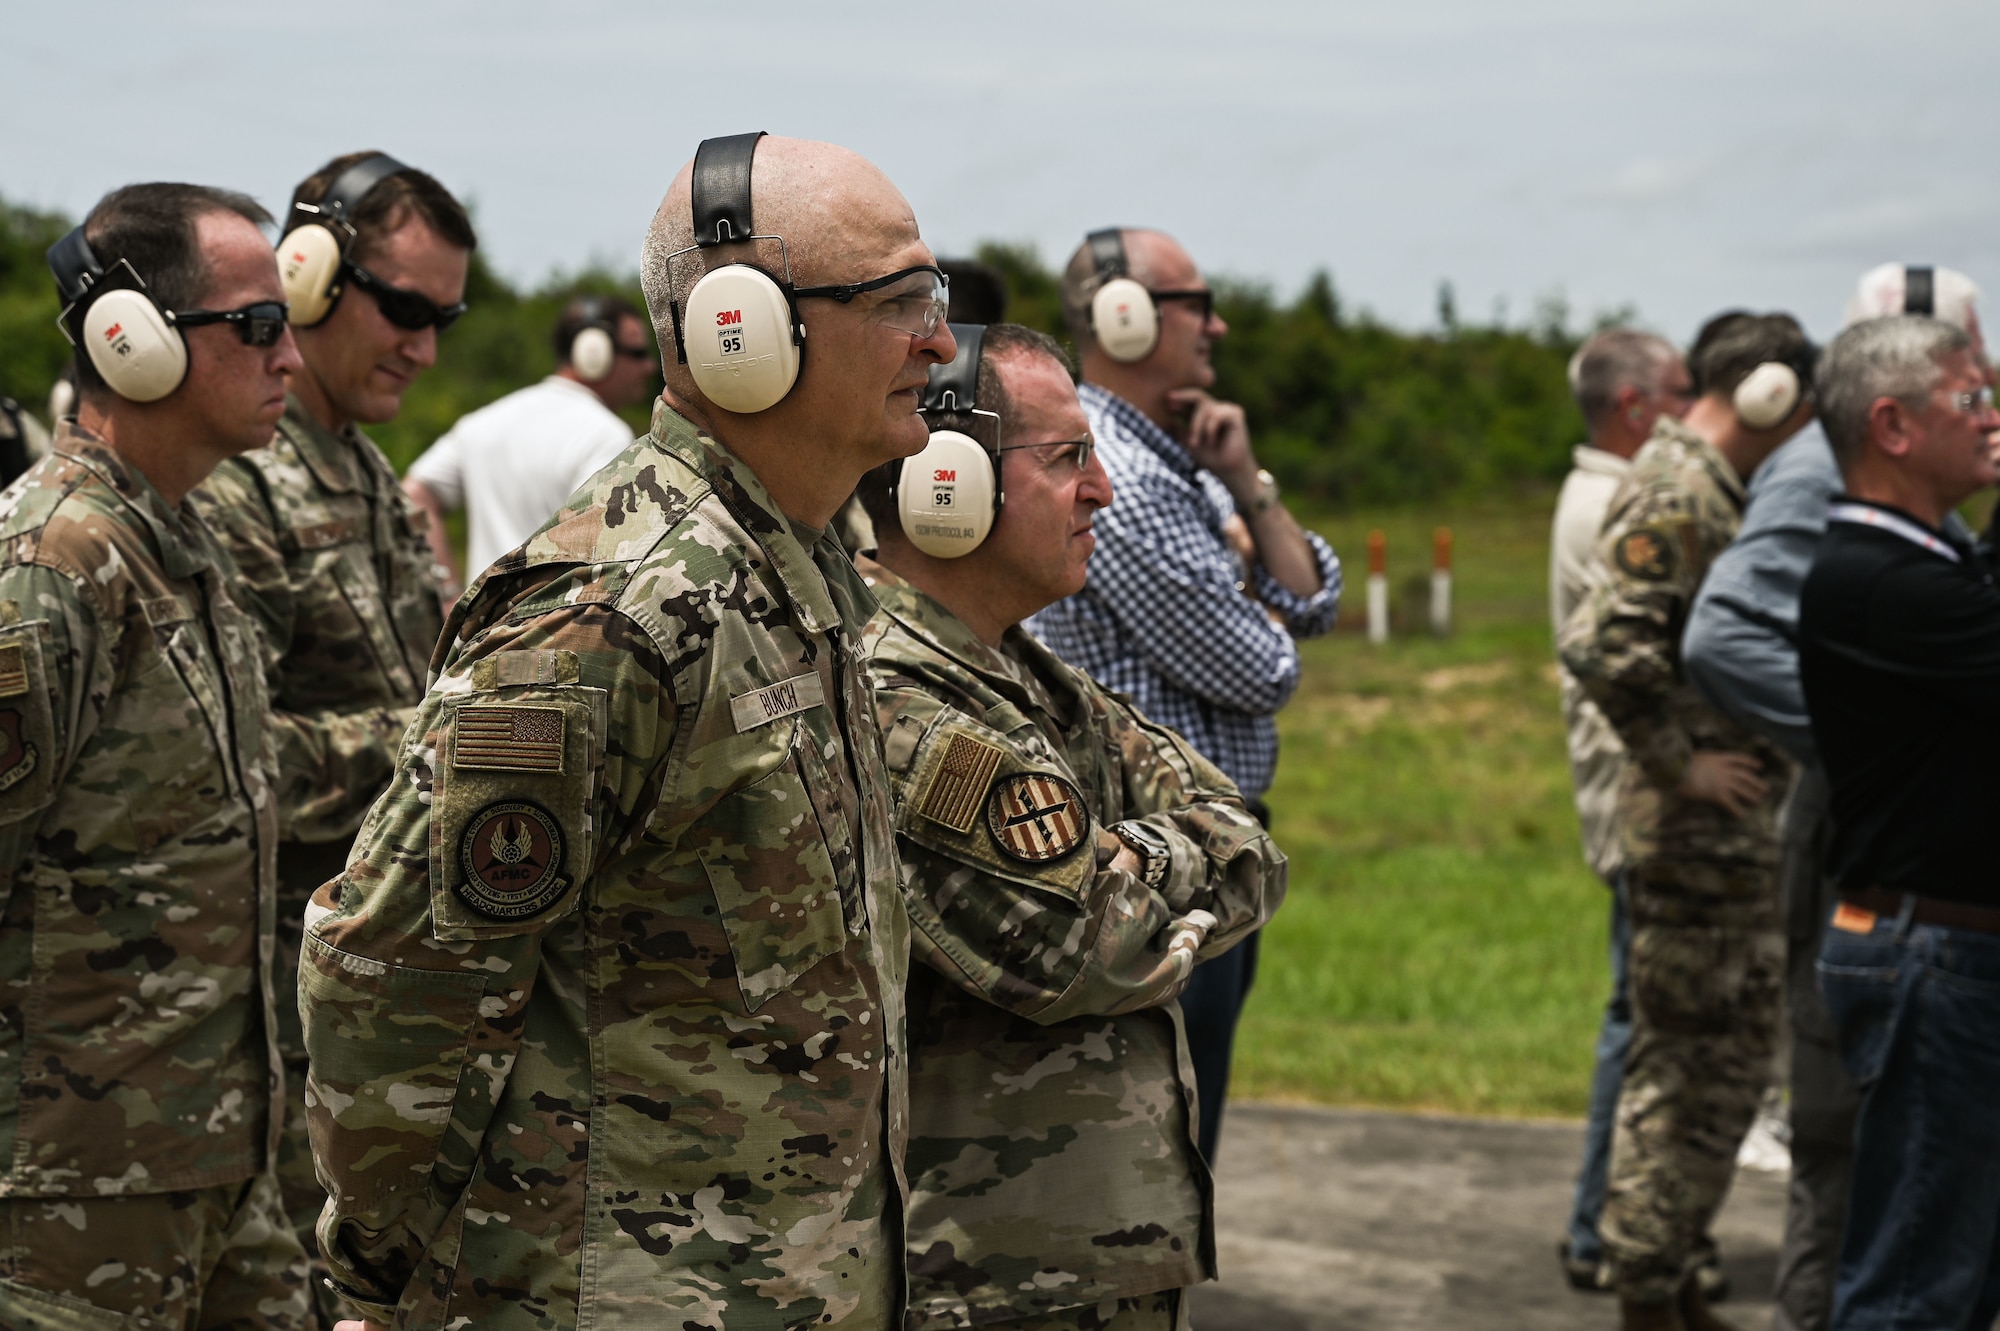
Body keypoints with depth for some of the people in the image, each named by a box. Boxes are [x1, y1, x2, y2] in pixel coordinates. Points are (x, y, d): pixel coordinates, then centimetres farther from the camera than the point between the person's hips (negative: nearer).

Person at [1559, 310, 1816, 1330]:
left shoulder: (1710, 489, 15)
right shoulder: (1675, 494, -17)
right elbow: (1602, 644, -29)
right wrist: (1681, 761, -21)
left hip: (1731, 833, 10)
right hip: (1698, 833, -10)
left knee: (1713, 1062, 17)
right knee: (1698, 1065, -2)